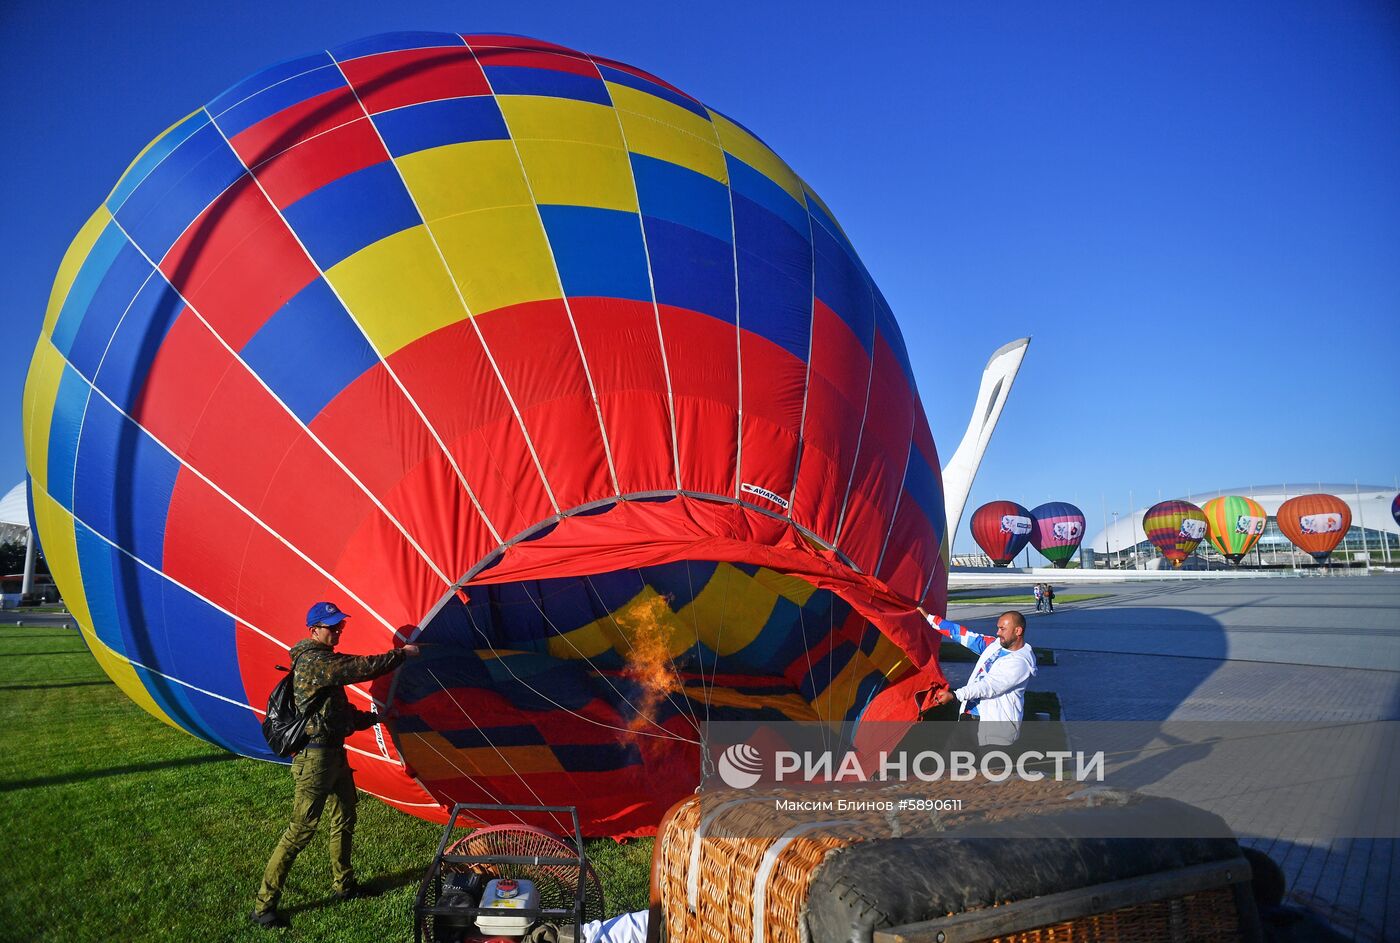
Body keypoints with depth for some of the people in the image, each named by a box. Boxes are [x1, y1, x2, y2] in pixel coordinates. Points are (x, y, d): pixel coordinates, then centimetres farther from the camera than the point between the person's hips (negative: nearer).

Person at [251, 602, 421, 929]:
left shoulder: (323, 661, 13)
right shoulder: (313, 661, -19)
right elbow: (363, 668, -26)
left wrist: (370, 717, 15)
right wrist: (402, 653, -15)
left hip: (334, 753, 10)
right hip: (316, 757, -10)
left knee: (344, 820, 20)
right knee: (302, 829, -6)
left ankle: (343, 886, 35)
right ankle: (263, 905, 4)